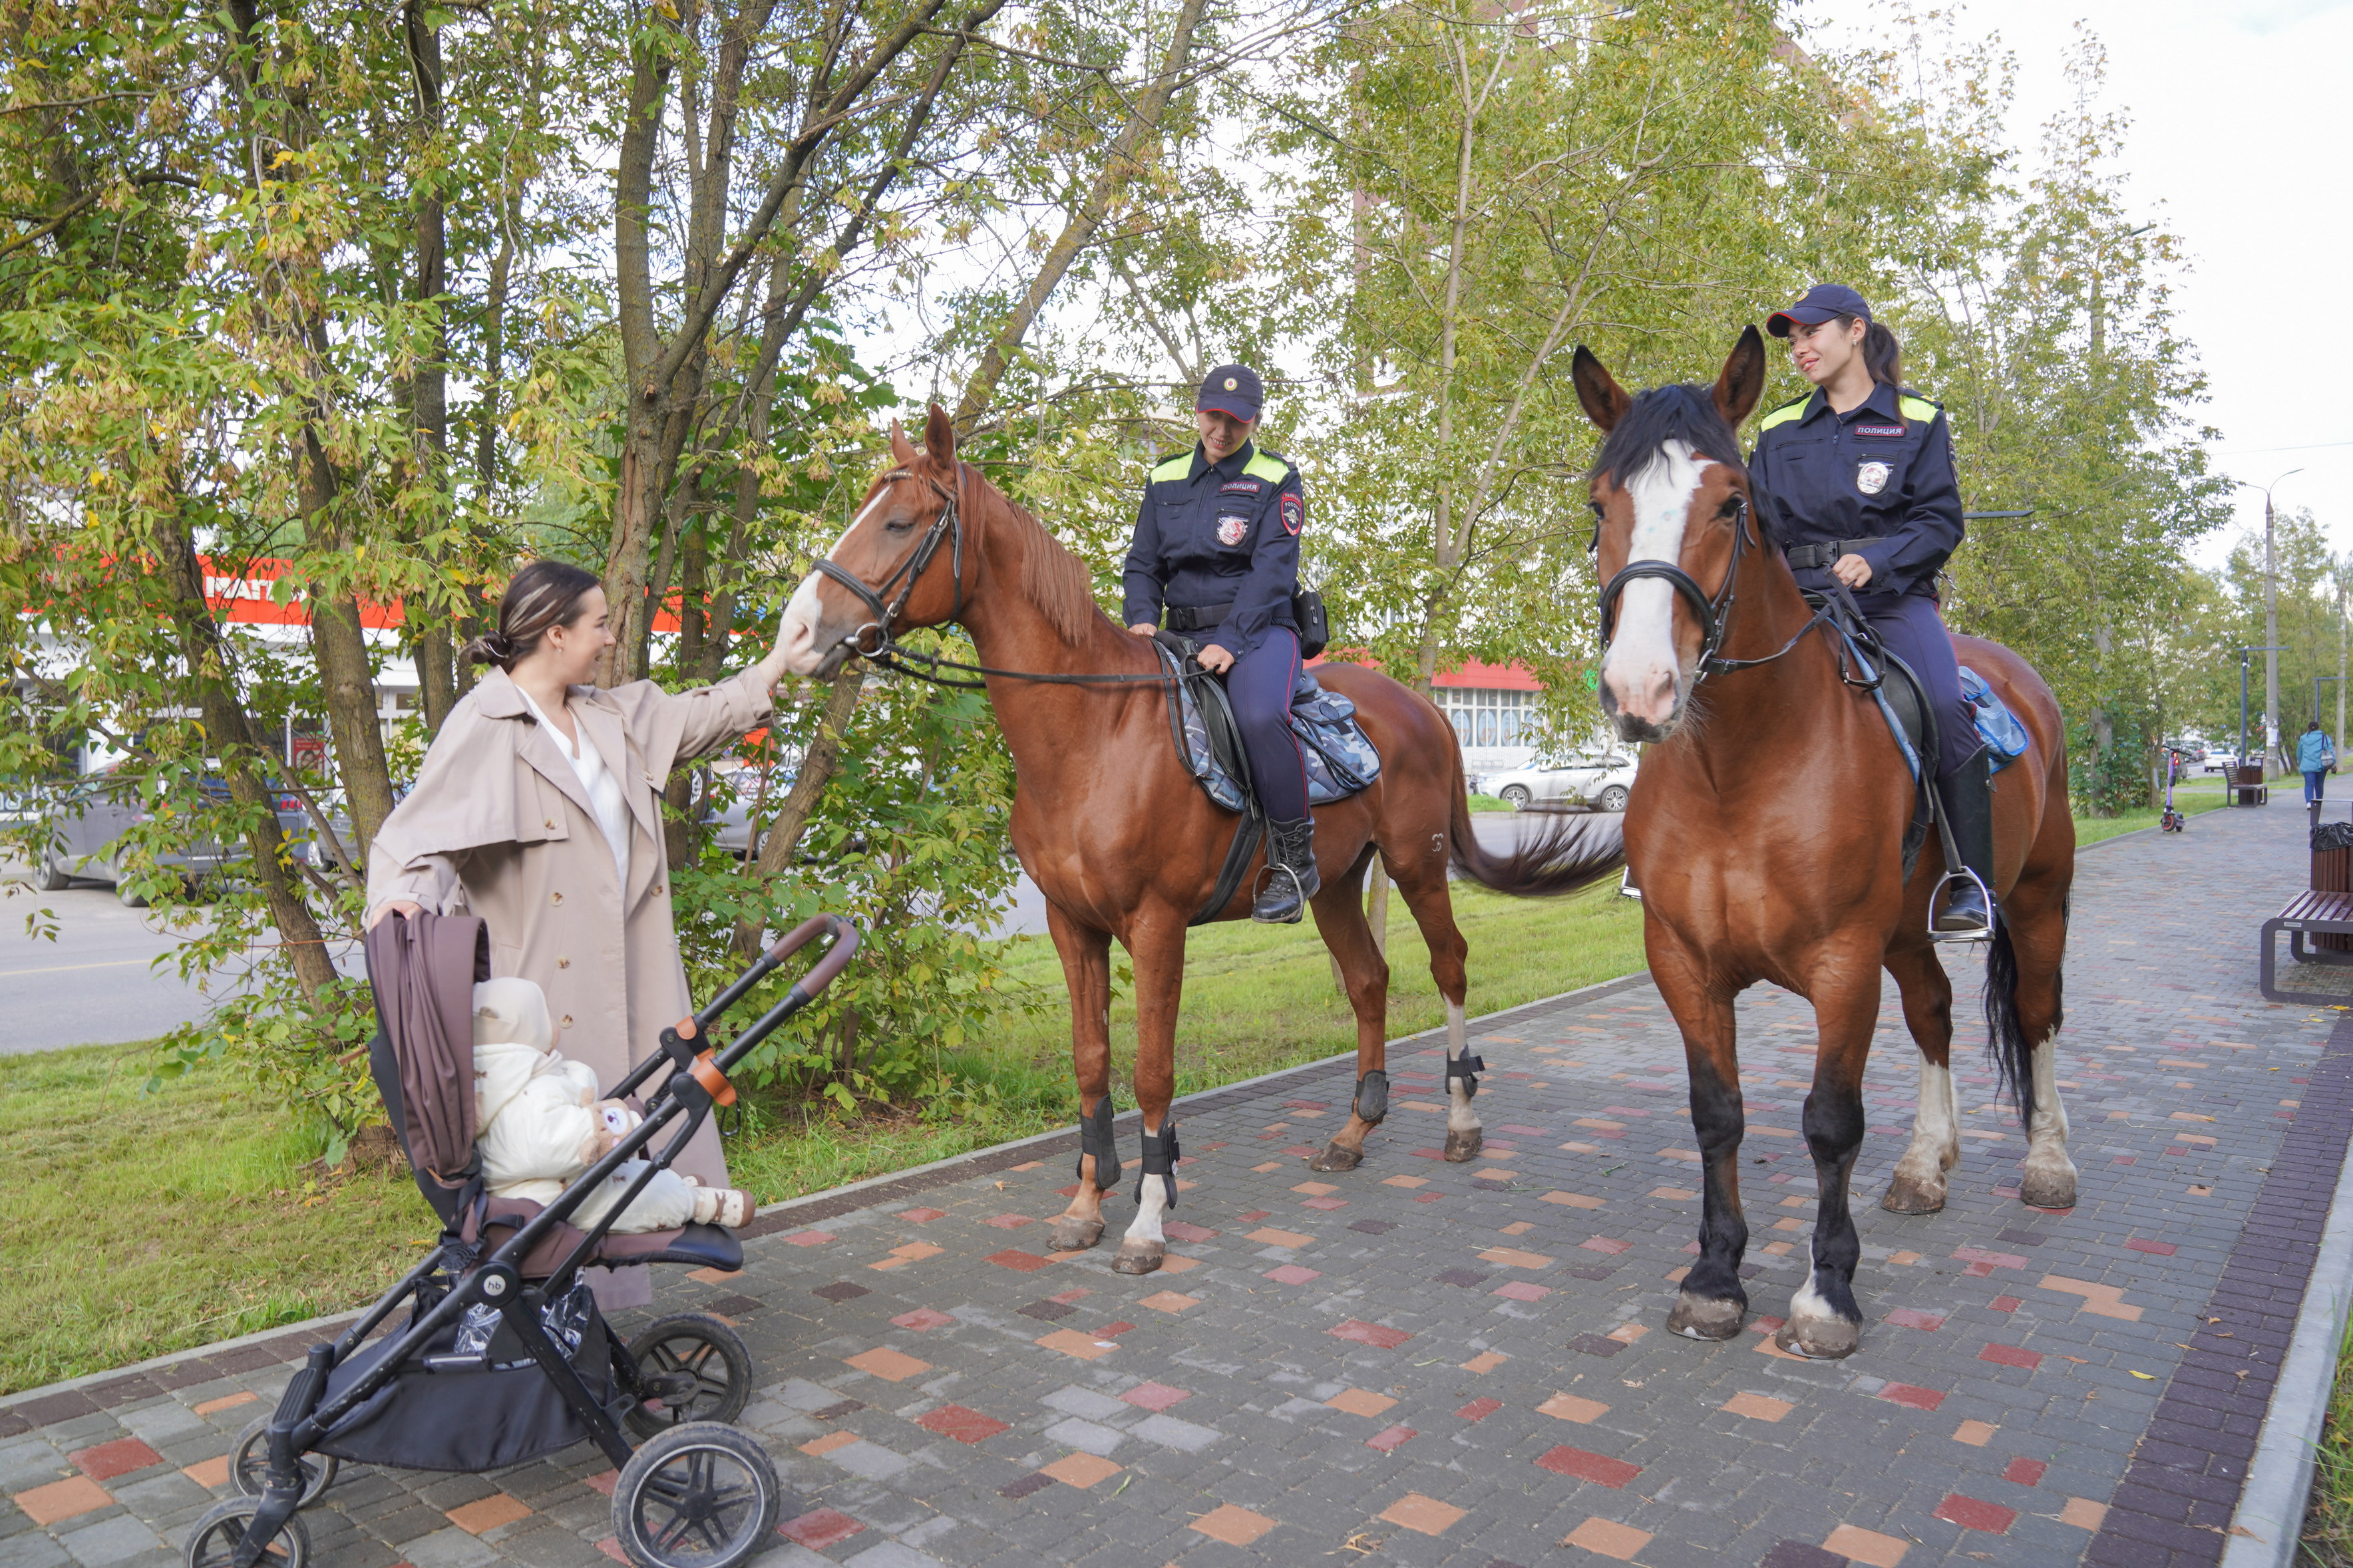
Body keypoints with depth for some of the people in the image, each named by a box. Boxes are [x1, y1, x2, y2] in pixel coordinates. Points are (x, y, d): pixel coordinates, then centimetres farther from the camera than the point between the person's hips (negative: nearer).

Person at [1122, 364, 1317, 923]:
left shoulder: (1278, 481, 1)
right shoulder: (1165, 480, 14)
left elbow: (1273, 569, -10)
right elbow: (1143, 564, 14)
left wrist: (1231, 641, -23)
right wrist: (1141, 619, -8)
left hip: (1258, 630, -5)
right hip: (1183, 635, 5)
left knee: (1261, 715, -35)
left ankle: (1294, 859, -21)